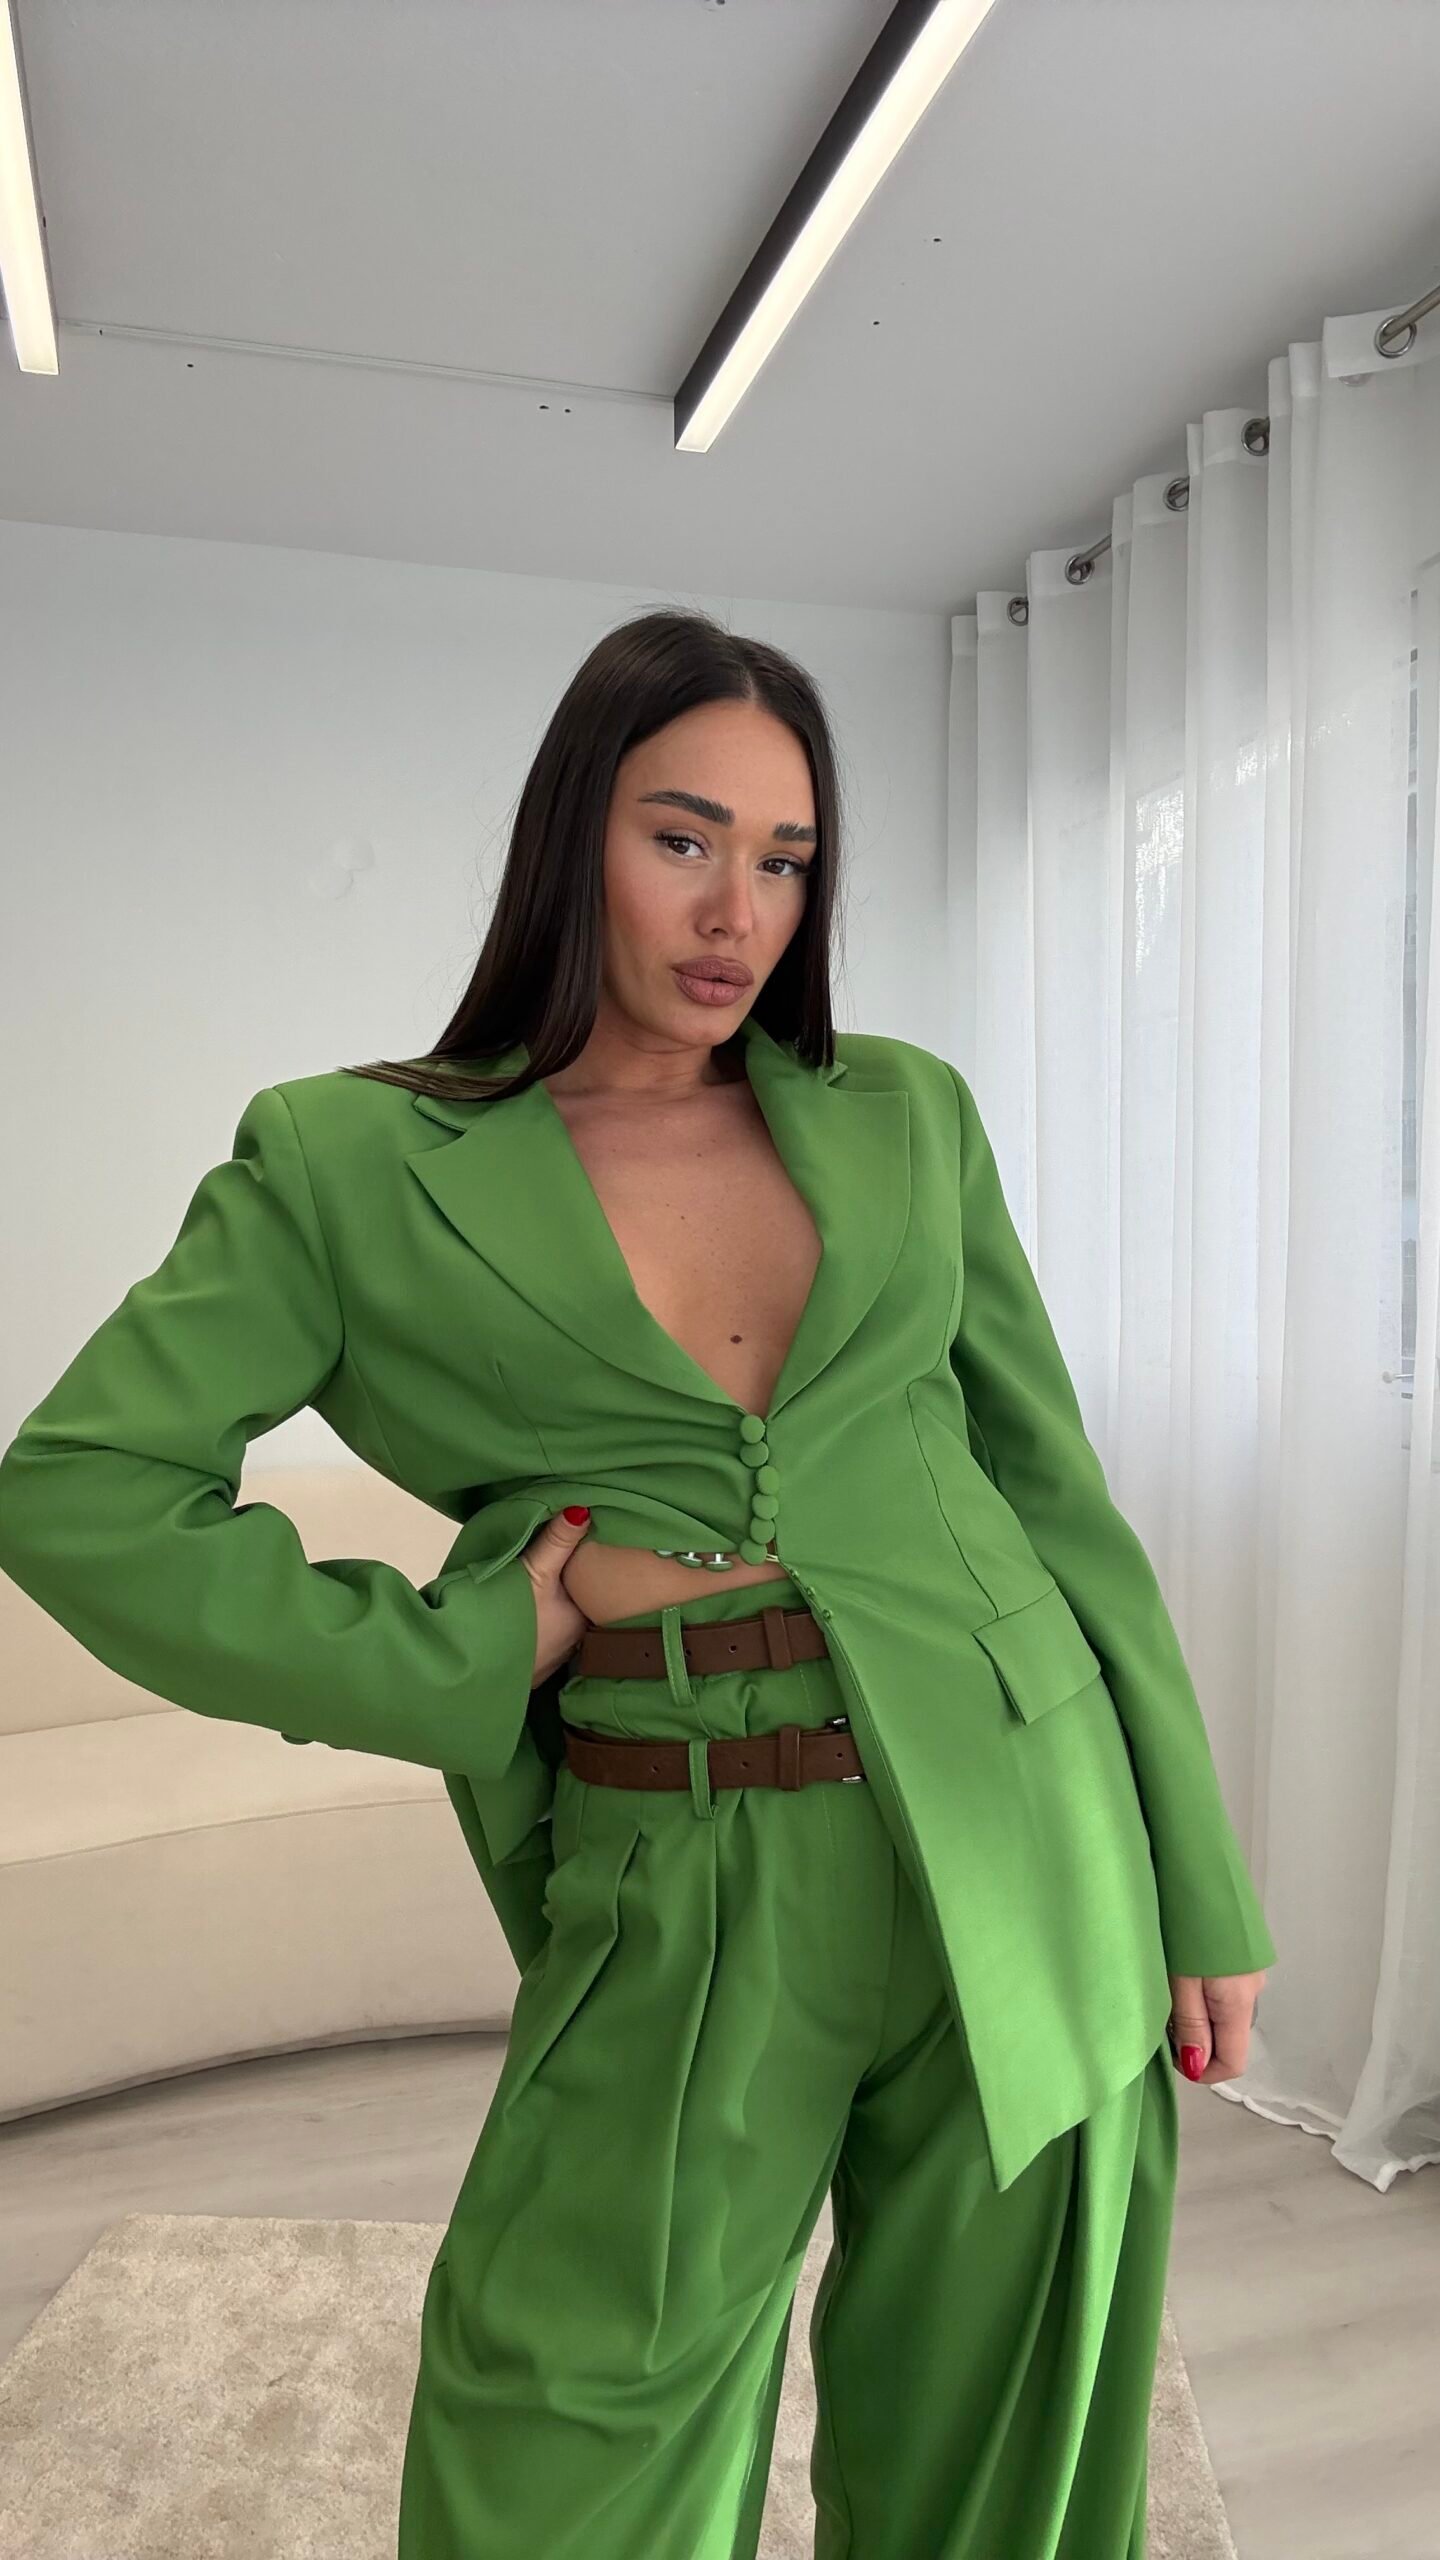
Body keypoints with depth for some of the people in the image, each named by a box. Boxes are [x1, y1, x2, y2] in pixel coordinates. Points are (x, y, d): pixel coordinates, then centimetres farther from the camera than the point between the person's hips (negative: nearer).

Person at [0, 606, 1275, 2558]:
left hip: (1018, 1855, 3)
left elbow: (1049, 1480, 7)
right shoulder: (358, 1165, -2)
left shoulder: (906, 1112, 6)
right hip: (690, 1912, -2)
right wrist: (473, 1643, -9)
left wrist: (1201, 1894, 8)